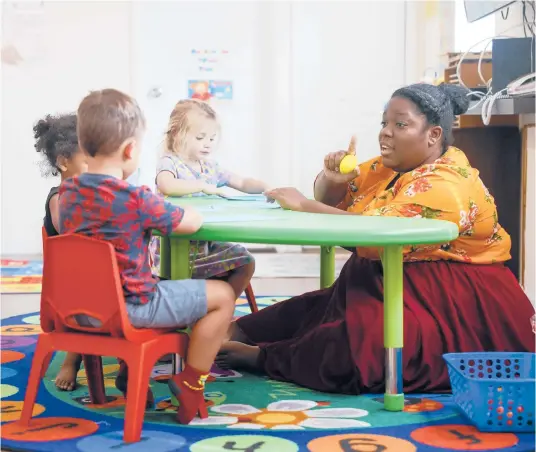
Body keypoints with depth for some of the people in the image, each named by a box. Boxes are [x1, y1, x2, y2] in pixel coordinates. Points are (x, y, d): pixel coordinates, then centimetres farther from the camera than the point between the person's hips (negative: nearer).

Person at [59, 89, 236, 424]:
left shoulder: (68, 193, -1)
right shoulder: (135, 199, -22)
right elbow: (192, 222, -8)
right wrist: (187, 212, 13)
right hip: (130, 306, -8)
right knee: (222, 295, 3)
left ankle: (129, 369, 32)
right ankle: (191, 383, 8)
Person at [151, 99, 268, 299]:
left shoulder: (210, 168, 12)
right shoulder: (169, 163, -10)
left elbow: (243, 183, 17)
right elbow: (166, 186, -33)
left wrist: (266, 188, -4)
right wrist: (203, 186, -26)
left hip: (206, 242, 7)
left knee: (246, 262, 4)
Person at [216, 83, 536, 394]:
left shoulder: (446, 185, -20)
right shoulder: (389, 167, 9)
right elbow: (330, 202, 15)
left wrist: (303, 204, -25)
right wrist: (331, 179, -9)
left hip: (451, 305, -10)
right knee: (314, 310, -5)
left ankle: (264, 356, -22)